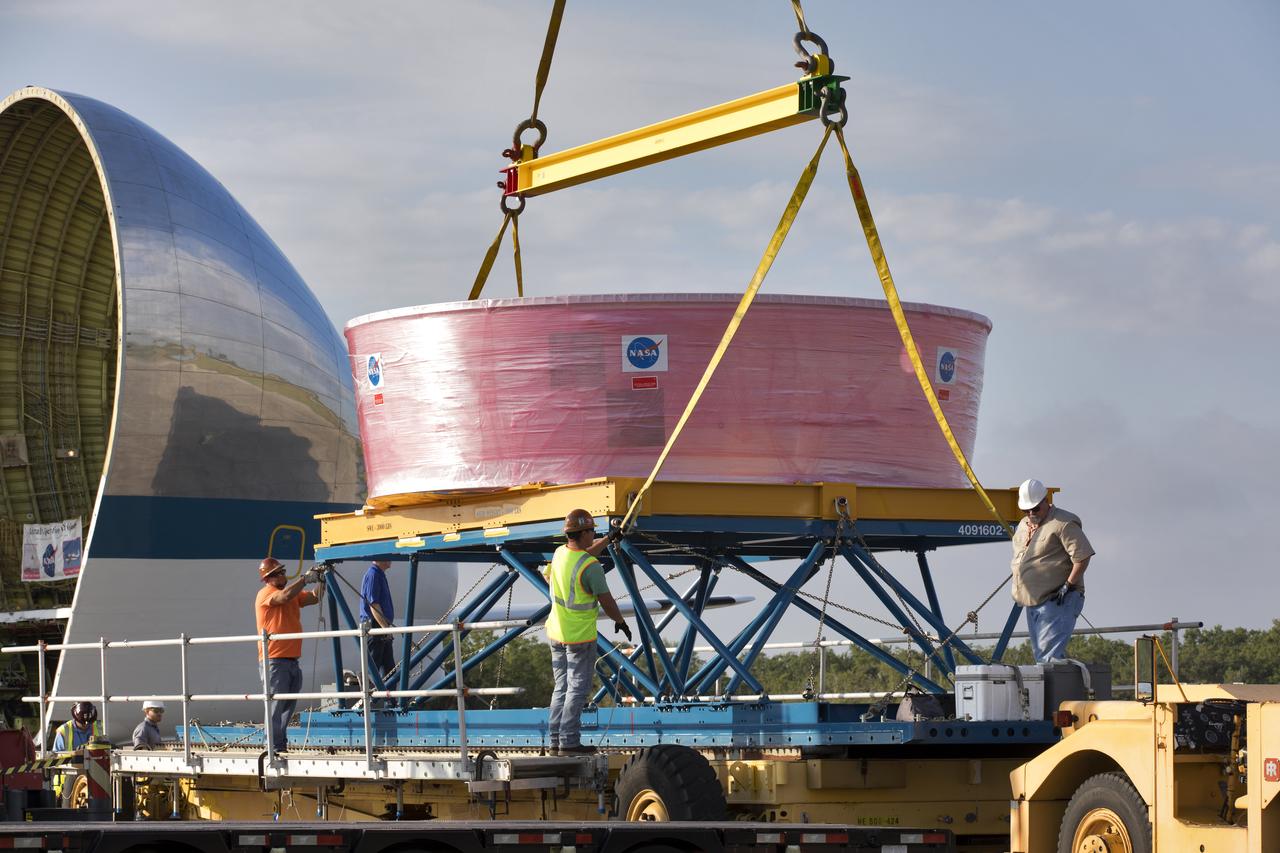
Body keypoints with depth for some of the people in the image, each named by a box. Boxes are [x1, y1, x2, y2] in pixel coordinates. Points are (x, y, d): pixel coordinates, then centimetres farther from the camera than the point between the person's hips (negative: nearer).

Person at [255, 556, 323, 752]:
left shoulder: (294, 594, 18)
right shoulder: (265, 594, -6)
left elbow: (314, 597, 14)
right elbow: (285, 596, -23)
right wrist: (305, 578, -18)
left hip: (292, 660, 8)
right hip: (274, 661, -8)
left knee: (289, 706, 9)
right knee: (276, 705, -11)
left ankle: (282, 745, 15)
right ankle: (275, 747, -12)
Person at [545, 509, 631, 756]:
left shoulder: (560, 553, 1)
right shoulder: (590, 567, -21)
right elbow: (606, 601, -15)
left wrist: (609, 539, 33)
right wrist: (620, 622, 2)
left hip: (556, 633, 8)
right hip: (580, 637, -8)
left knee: (562, 687, 15)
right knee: (577, 689, -1)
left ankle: (555, 740, 16)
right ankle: (569, 742, -2)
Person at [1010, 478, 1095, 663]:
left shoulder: (1063, 523, -10)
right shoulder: (1024, 525, 17)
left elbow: (1082, 557, -15)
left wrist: (1069, 585, -17)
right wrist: (1019, 590, 19)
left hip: (1057, 601, -9)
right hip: (1032, 602, 9)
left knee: (1049, 655, -18)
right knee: (1039, 653, 8)